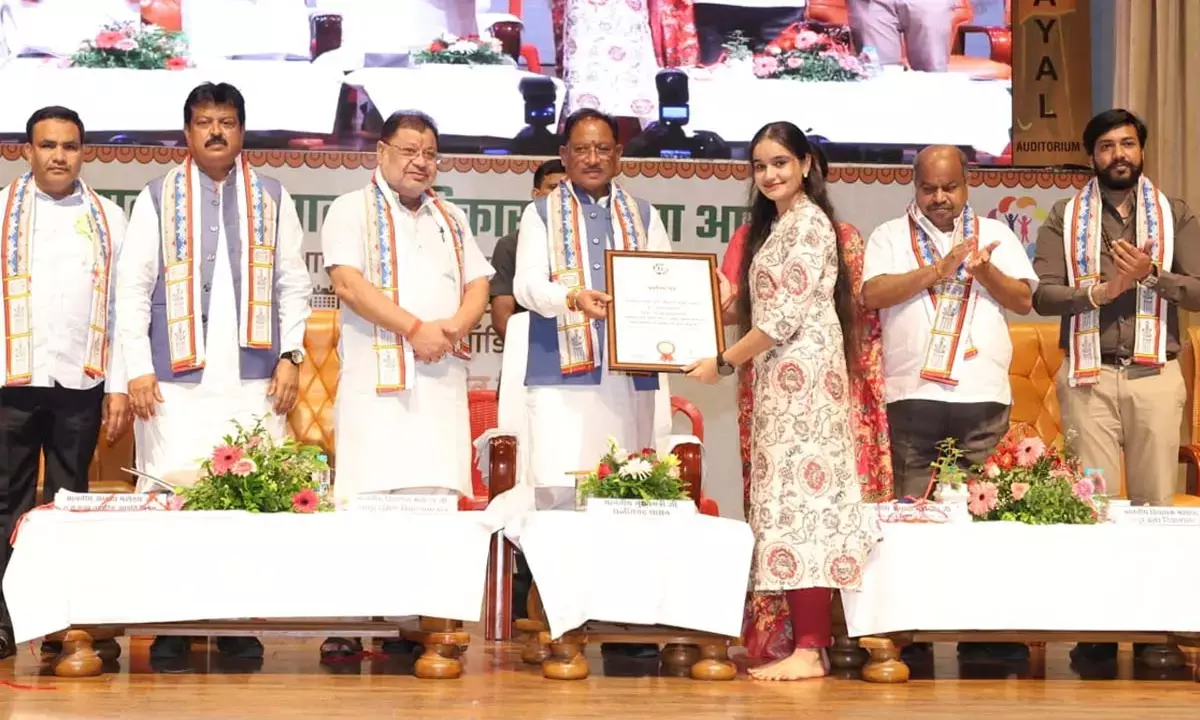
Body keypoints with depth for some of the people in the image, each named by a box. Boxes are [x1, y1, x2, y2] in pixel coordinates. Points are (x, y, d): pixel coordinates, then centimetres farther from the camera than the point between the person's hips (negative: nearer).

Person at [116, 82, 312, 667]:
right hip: (177, 378, -1)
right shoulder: (157, 197, 8)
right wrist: (138, 367, -5)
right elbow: (133, 287, 3)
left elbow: (293, 284, 11)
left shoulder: (272, 198, 13)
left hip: (254, 378, 1)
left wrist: (289, 356, 0)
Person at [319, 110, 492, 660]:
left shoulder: (451, 218, 22)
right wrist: (414, 329, -13)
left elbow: (478, 285, 15)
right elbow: (348, 283, -8)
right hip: (376, 377, -4)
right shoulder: (353, 210, 5)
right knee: (366, 497, -10)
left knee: (435, 497, -3)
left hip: (442, 377, 5)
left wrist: (454, 326, -6)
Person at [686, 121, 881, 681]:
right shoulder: (775, 224, 21)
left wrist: (723, 362, -10)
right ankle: (808, 640, 6)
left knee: (801, 490, -11)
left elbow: (786, 317, -16)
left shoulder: (807, 221, -10)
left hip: (801, 370, -10)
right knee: (791, 494, 6)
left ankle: (810, 650, -10)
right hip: (782, 375, 10)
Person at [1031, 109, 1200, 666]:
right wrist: (1099, 291, -18)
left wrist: (1152, 273, -15)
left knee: (1155, 500, 2)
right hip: (1090, 377, -1)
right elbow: (1042, 294, -4)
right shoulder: (1066, 217, 6)